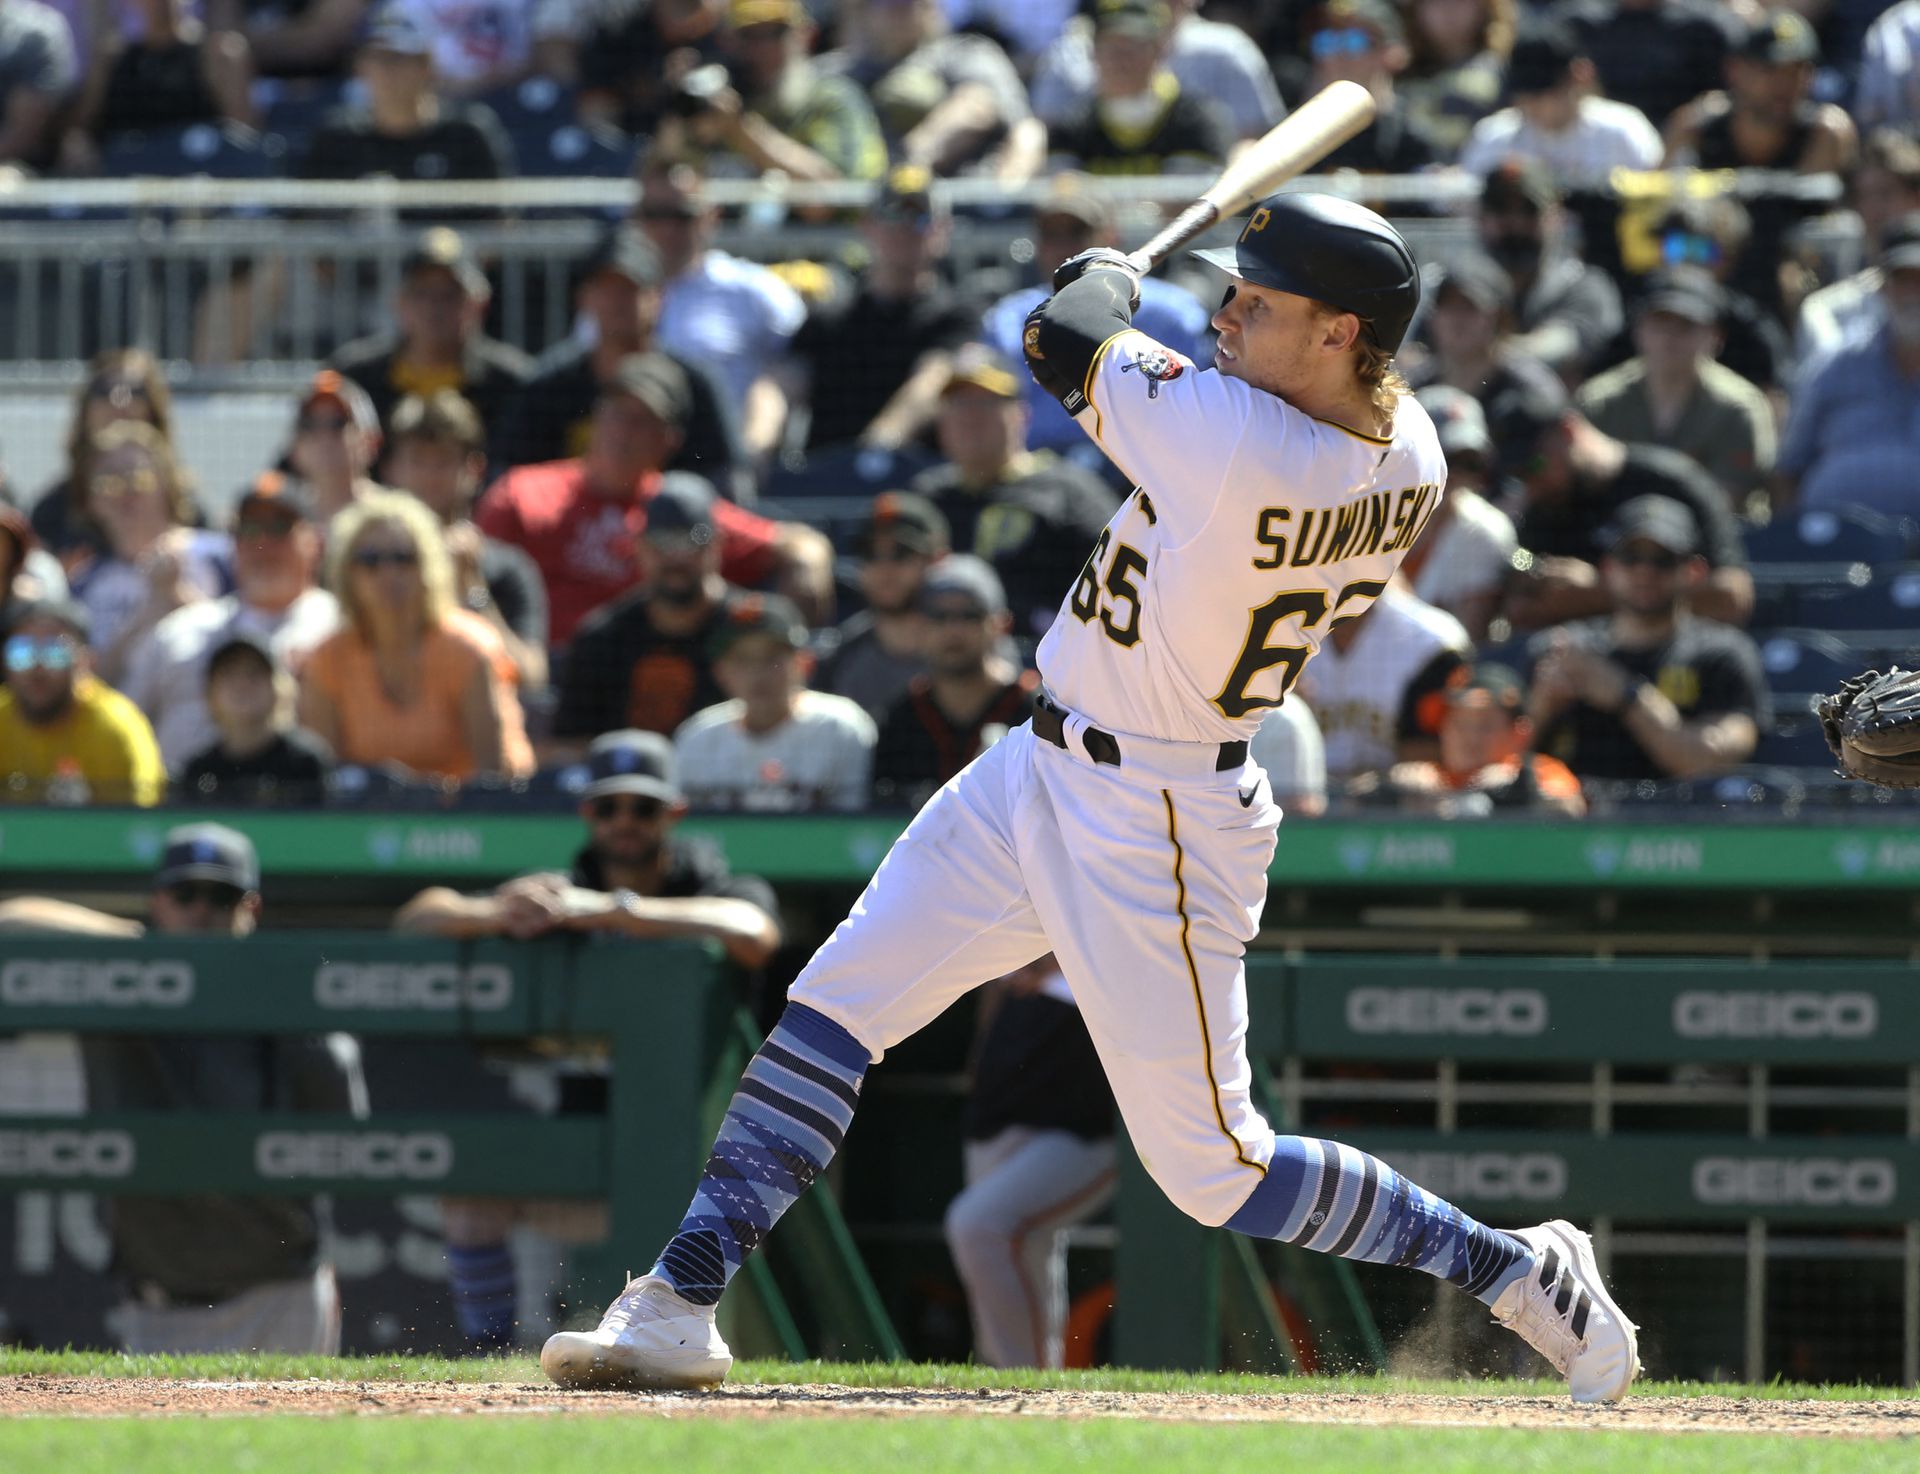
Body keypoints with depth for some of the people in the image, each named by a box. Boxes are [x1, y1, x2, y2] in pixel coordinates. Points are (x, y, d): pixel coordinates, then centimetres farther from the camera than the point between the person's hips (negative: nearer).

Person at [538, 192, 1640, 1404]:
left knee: (1215, 1172, 1)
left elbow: (1063, 339, -14)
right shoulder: (1409, 460, -5)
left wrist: (1106, 279, 9)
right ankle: (682, 1306, 9)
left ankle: (1518, 1269, 16)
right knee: (833, 1007, 7)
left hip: (1155, 835, -10)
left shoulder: (1228, 434, -30)